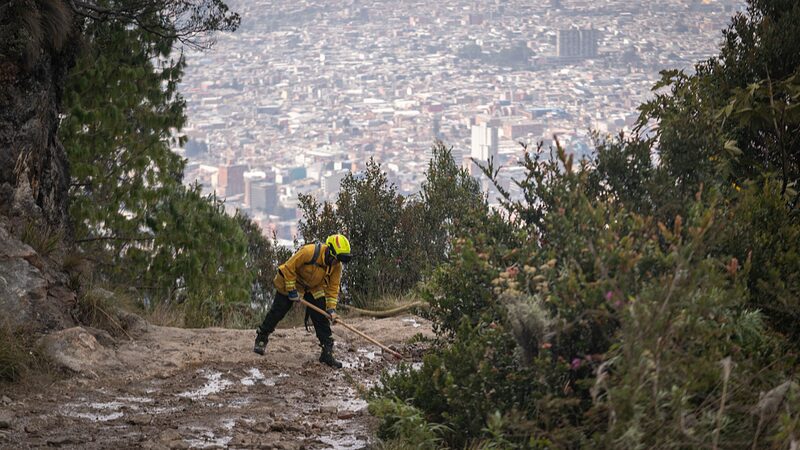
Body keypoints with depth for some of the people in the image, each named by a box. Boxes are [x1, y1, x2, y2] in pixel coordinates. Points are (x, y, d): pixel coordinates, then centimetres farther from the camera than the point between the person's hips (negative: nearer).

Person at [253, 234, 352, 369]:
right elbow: (289, 267, -27)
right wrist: (292, 290, -22)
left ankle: (327, 352, 0)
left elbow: (333, 287, -7)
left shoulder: (336, 266, -17)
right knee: (277, 312, 2)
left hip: (314, 288, 4)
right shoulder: (309, 252, -36)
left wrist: (331, 309, -16)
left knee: (321, 318, -4)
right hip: (290, 282, -4)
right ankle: (261, 338, 22)